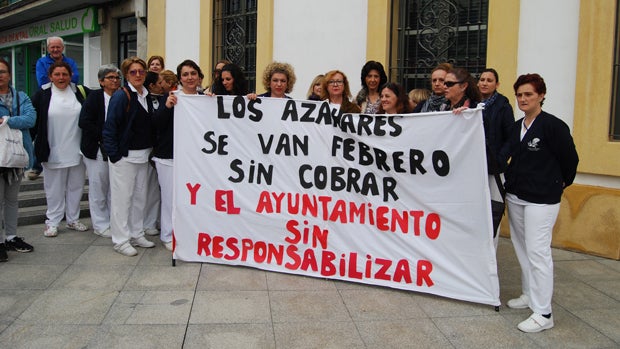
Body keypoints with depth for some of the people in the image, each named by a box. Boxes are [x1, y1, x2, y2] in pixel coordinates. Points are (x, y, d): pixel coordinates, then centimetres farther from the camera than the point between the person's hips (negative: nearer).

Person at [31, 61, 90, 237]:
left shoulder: (81, 91, 3)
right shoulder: (42, 95, -2)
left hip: (77, 150, 2)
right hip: (53, 151, -2)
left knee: (76, 185, 12)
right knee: (54, 188, 6)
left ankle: (73, 219, 25)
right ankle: (52, 222, 17)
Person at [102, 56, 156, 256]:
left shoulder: (147, 96, 11)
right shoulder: (121, 96, -10)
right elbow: (110, 127, -12)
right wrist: (114, 155, -15)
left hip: (143, 155, 7)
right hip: (124, 155, -7)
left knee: (140, 196, 13)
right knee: (122, 197, 0)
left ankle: (136, 235, 26)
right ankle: (121, 240, 10)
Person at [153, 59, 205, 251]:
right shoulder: (171, 97, -1)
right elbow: (157, 124, -7)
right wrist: (167, 106, -22)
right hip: (170, 155, -3)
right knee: (171, 195, 2)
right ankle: (169, 236, 15)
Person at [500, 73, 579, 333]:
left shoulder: (553, 125, -11)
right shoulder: (517, 126, 9)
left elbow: (570, 159, -5)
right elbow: (506, 155, 11)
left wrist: (562, 183, 7)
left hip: (542, 199, -7)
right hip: (515, 195, 7)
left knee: (537, 251, -8)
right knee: (521, 246, 14)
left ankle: (543, 314, -1)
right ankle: (529, 294, 31)